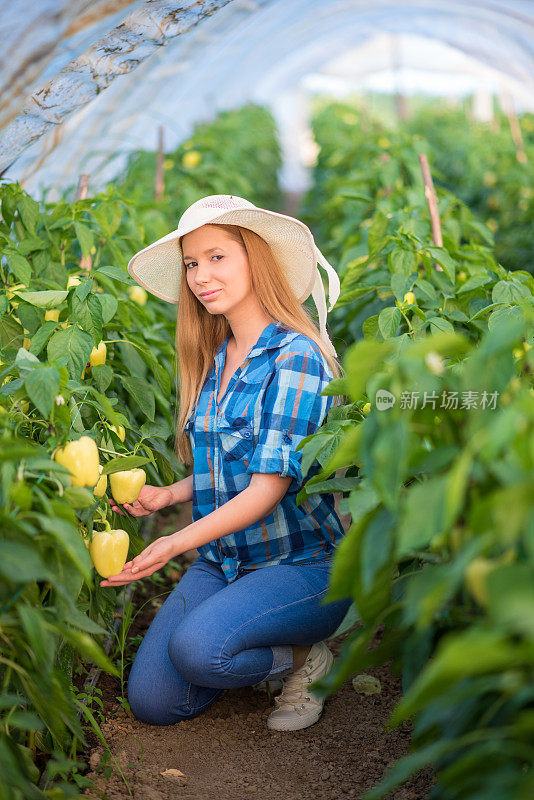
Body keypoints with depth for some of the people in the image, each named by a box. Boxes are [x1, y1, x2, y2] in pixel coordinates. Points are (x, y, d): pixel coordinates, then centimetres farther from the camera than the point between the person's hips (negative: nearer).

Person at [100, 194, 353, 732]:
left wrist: (176, 543, -29)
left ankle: (305, 657, -2)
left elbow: (269, 487, -20)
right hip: (222, 561, 7)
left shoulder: (295, 356, -16)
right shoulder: (212, 362, 8)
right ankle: (260, 651, 16)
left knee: (196, 647, -30)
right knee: (150, 701, -7)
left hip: (302, 562, -6)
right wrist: (169, 495, -3)